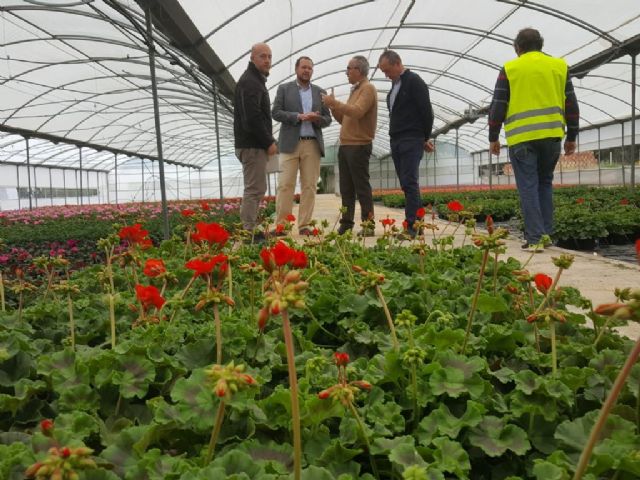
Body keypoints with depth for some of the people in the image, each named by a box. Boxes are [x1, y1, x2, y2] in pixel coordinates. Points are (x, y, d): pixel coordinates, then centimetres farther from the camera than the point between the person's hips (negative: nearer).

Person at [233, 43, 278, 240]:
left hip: (256, 144, 11)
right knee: (254, 189, -10)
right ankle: (248, 232, -8)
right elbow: (252, 118, -21)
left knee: (256, 189, 14)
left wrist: (268, 140, 15)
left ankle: (250, 230, 20)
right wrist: (269, 142, -16)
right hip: (253, 145, -11)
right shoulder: (249, 82, -11)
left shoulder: (255, 80, 22)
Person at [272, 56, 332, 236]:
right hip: (290, 143, -2)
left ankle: (304, 225, 4)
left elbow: (327, 119, 12)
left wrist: (317, 118, -11)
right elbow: (276, 113, -2)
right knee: (285, 185, -5)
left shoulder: (320, 92, 15)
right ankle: (281, 225, -1)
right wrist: (298, 116, -14)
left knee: (309, 185, 0)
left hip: (312, 144, 3)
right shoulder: (284, 89, 8)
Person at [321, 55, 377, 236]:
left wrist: (335, 103, -17)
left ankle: (368, 226, -4)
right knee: (346, 188, 7)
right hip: (345, 145, 9)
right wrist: (333, 107, 5)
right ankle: (346, 224, 11)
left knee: (362, 187, -7)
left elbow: (357, 112, -22)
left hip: (359, 146, -9)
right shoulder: (355, 90, 21)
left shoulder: (368, 88, -6)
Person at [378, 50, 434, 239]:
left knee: (409, 183, -13)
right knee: (406, 184, 6)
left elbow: (426, 111, -10)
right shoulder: (395, 85, 19)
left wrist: (425, 138, -2)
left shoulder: (414, 81, -7)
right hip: (396, 141, 8)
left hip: (411, 141, -8)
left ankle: (411, 225, -12)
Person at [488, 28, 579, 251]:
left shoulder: (509, 68, 4)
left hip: (521, 137, -3)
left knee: (528, 187, 0)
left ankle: (535, 238, -4)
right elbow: (571, 104, 11)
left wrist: (493, 137, 9)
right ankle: (545, 233, 14)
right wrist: (571, 137, 18)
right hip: (551, 135, 3)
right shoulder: (559, 66, 12)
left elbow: (497, 106, 1)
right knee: (544, 184, 17)